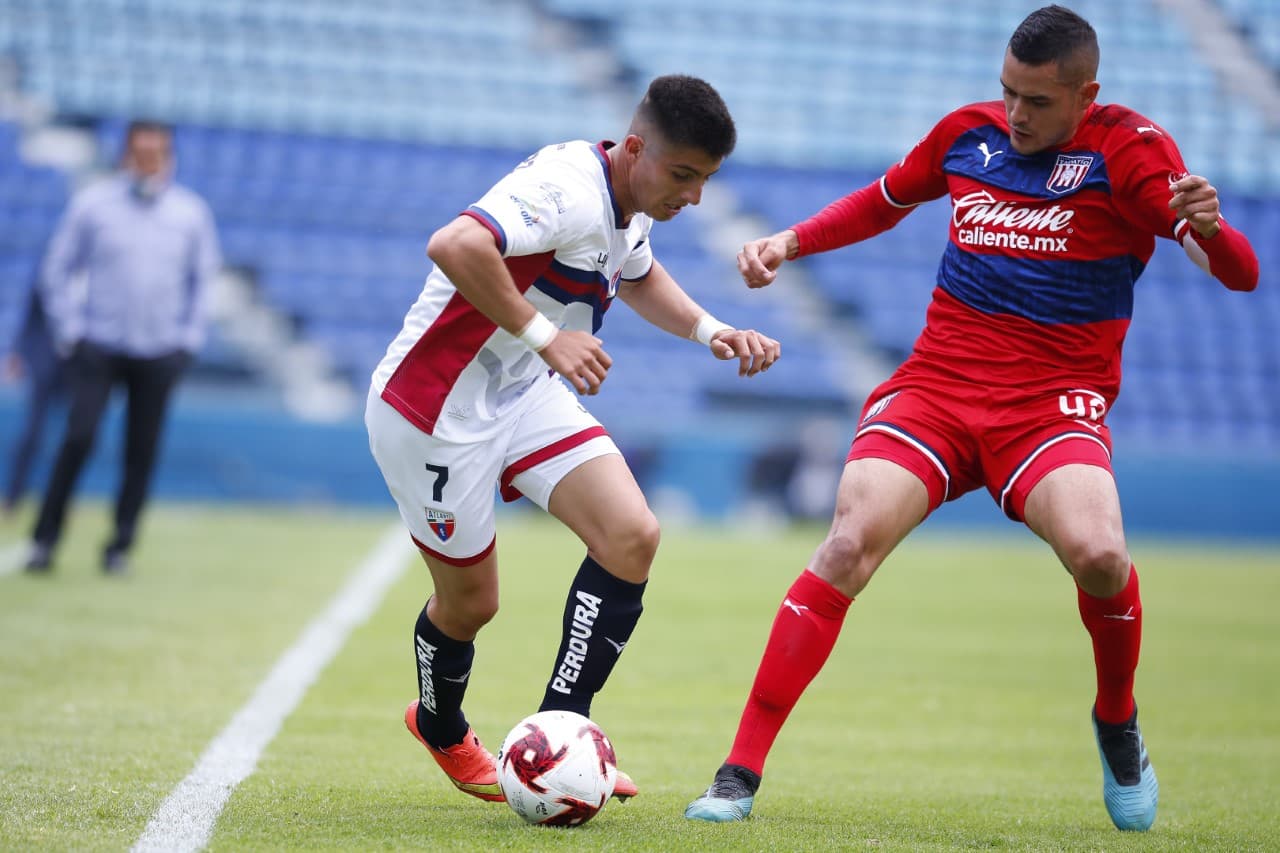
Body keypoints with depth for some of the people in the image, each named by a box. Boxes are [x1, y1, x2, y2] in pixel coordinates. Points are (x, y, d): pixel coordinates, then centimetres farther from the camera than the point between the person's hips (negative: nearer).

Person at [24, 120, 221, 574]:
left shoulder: (192, 212, 4)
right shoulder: (92, 204, -1)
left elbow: (202, 277, 15)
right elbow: (58, 268, 4)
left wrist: (188, 337, 8)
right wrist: (69, 330, -2)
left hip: (160, 355, 2)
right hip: (99, 346, -2)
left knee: (142, 452, 2)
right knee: (79, 438, -12)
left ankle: (121, 546, 12)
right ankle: (44, 540, -4)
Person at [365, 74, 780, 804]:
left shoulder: (628, 208, 1)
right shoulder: (570, 191, -29)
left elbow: (640, 277, 25)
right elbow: (454, 247, -45)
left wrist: (711, 331, 8)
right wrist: (544, 336, -40)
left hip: (525, 391, 8)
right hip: (438, 407, -8)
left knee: (632, 534, -12)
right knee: (470, 601, 6)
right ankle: (441, 730, 39)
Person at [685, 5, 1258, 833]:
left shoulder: (1129, 148, -5)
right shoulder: (968, 131, 8)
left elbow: (1241, 272, -13)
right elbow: (883, 201, 29)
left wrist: (1207, 225, -35)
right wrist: (790, 242, 16)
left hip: (1054, 405, -3)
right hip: (937, 385, 3)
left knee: (1097, 552, -30)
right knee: (849, 544, -20)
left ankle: (1118, 720, 3)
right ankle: (740, 774, -16)